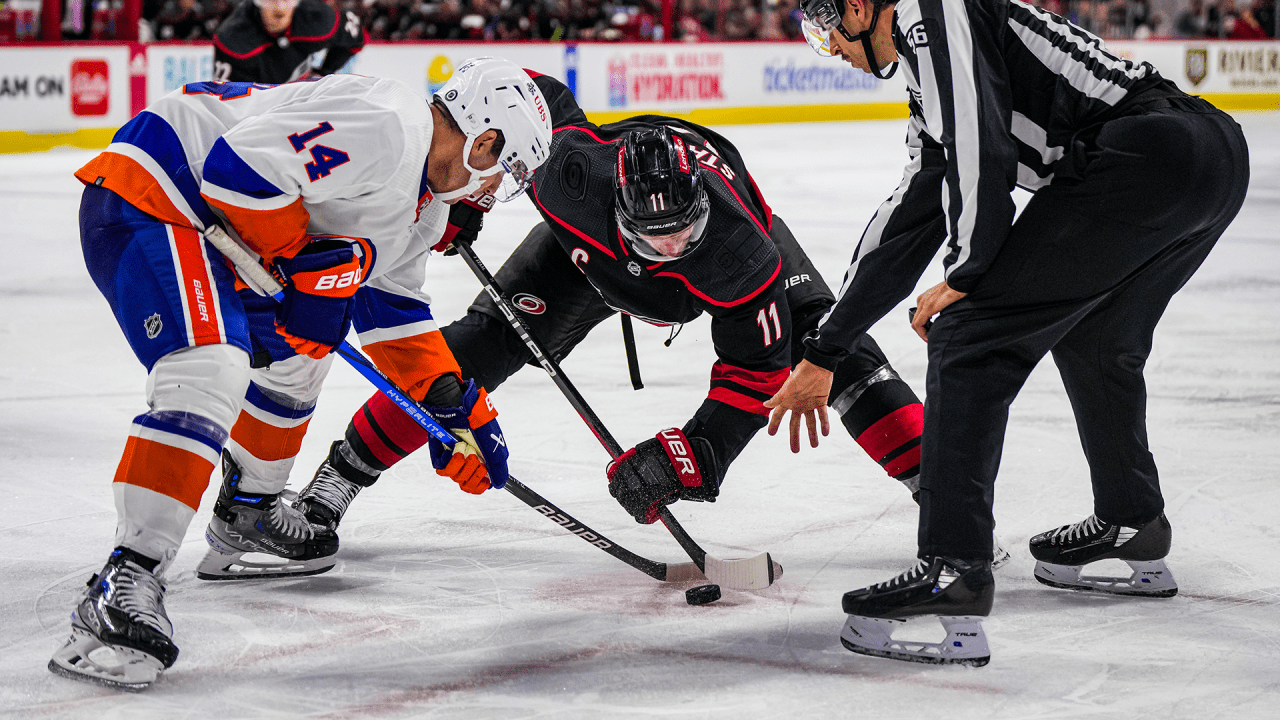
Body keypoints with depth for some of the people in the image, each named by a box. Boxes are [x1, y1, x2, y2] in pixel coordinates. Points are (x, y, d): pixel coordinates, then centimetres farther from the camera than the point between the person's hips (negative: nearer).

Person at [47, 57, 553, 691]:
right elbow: (239, 164, -26)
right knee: (212, 371, -28)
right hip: (145, 194, -11)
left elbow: (391, 306, 26)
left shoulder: (425, 201, 16)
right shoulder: (383, 127, -19)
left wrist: (456, 405, 19)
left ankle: (245, 520, 40)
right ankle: (126, 585, -33)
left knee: (297, 353, 25)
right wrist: (305, 264, -16)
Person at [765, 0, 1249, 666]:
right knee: (1091, 339, 32)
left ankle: (954, 570, -14)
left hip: (1141, 154, -10)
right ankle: (1131, 528, 44)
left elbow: (978, 142, -12)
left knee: (972, 334, -8)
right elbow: (904, 225, 35)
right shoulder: (934, 91, 32)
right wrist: (822, 357, 38)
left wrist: (966, 273, -3)